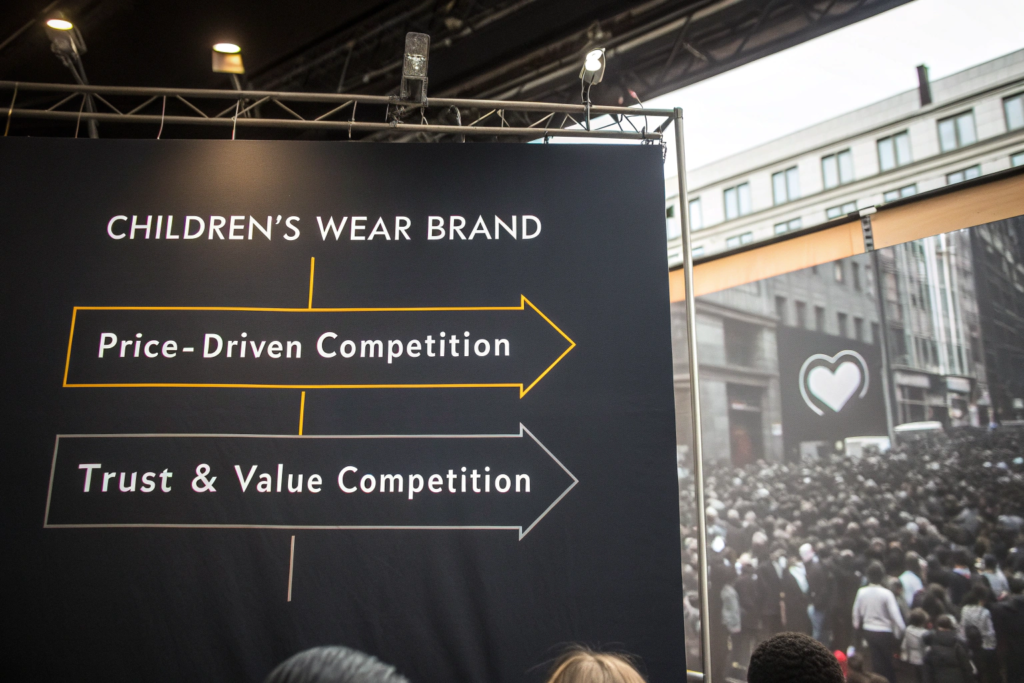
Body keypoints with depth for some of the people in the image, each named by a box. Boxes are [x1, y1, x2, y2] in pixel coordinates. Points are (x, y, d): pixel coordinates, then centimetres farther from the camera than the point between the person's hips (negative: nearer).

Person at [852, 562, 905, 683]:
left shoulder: (861, 592, -8)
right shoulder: (886, 593, -21)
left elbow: (856, 612, 5)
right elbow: (895, 615, -22)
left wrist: (857, 624, 23)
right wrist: (899, 631, -8)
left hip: (868, 631, 4)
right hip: (884, 632, -4)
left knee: (877, 659, 21)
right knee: (888, 662, 16)